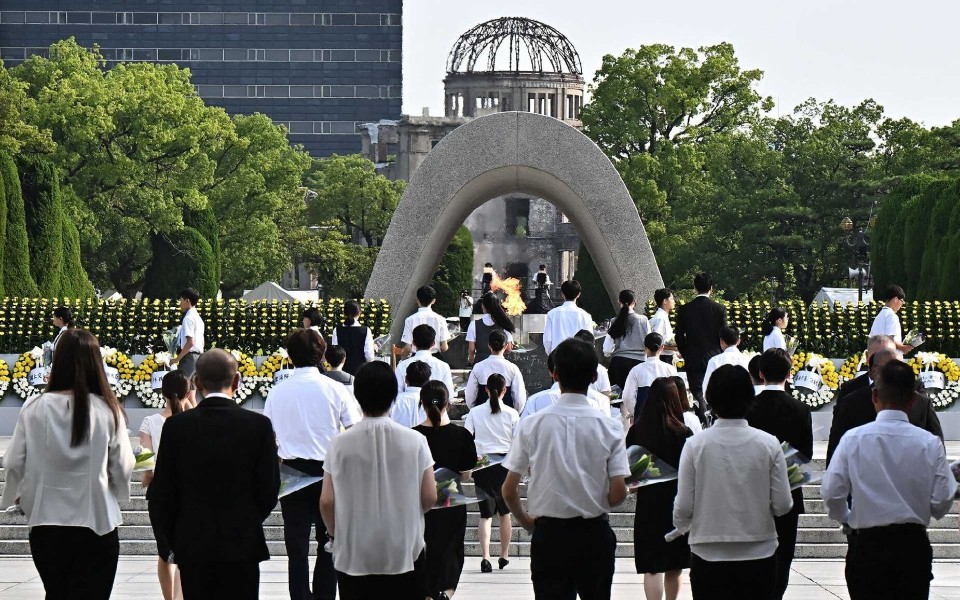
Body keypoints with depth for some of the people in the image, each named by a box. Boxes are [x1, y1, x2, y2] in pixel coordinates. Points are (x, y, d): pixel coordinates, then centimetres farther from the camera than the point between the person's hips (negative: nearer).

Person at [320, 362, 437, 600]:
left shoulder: (340, 444, -7)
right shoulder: (414, 441, -6)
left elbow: (327, 501, -4)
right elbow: (429, 497, -4)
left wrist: (335, 534, 14)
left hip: (353, 555, 0)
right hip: (404, 553, 0)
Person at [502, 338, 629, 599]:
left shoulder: (532, 425, -5)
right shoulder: (610, 427, -6)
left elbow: (509, 491, -3)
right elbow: (618, 493, -8)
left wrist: (526, 521, 16)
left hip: (549, 535, 0)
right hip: (595, 534, 0)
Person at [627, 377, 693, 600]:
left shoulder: (636, 431, -5)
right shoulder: (682, 433, -11)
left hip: (647, 504, 1)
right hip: (677, 504, -1)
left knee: (652, 568, 1)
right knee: (674, 568, 14)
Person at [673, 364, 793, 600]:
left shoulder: (696, 445, -8)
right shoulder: (768, 444, -6)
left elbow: (684, 507, -6)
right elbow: (782, 505, -6)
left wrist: (680, 524, 17)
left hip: (709, 556, -1)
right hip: (759, 555, 1)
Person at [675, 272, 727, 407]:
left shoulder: (684, 309, -4)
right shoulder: (720, 309, -5)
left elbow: (679, 337, 0)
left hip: (693, 360, 0)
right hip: (714, 359, 0)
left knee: (698, 396, -1)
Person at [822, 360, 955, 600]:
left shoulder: (853, 439, -7)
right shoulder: (930, 443, -6)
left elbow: (831, 493, -7)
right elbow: (942, 502, -5)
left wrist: (845, 518, 15)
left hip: (866, 546, -1)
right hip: (913, 545, 1)